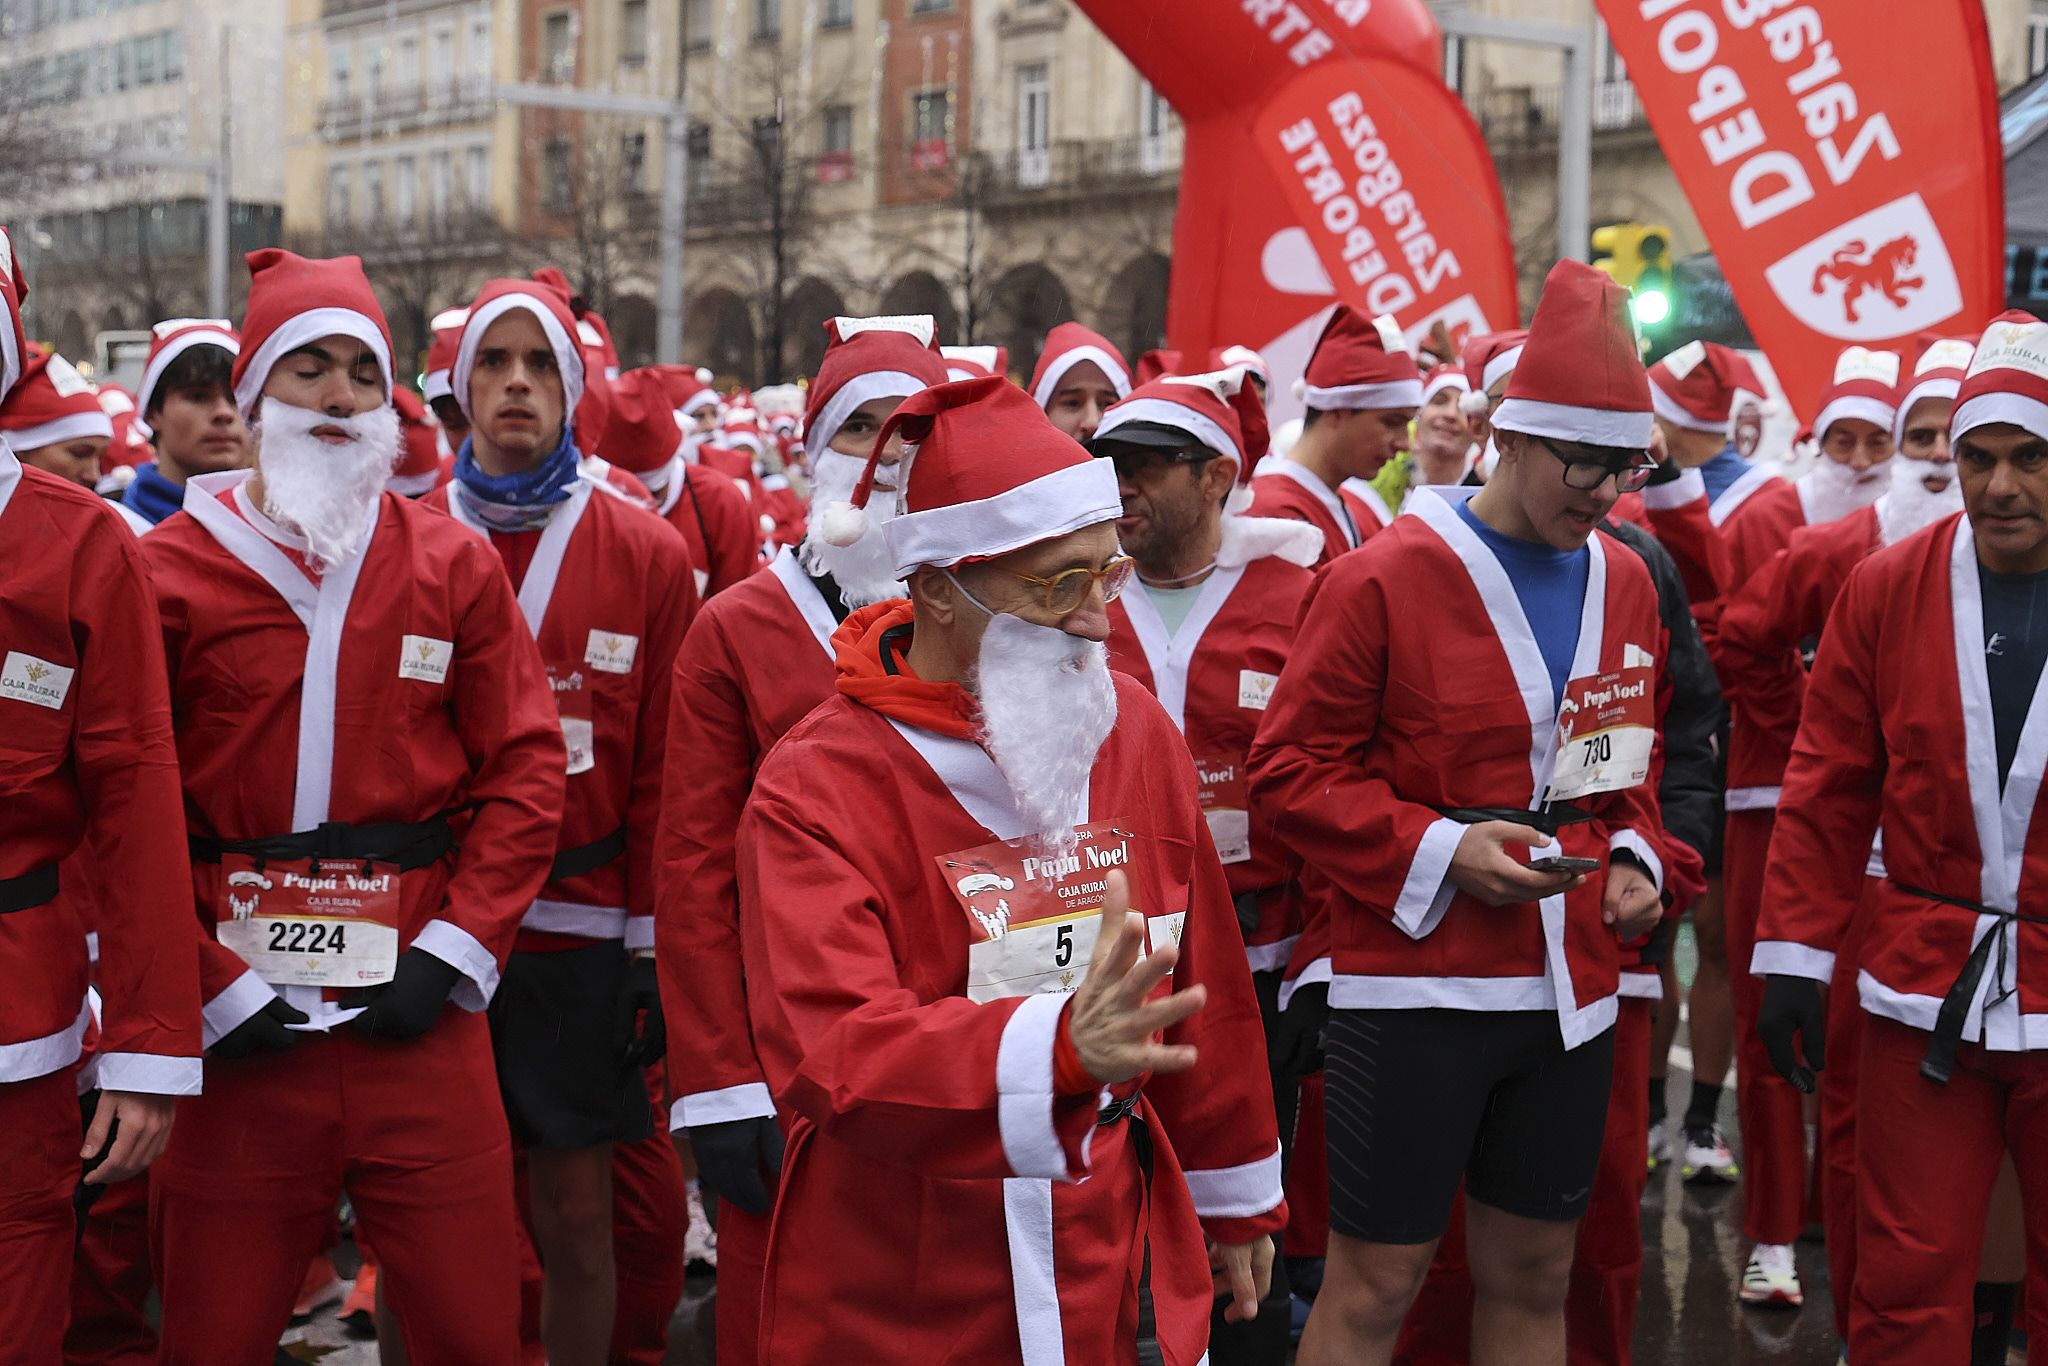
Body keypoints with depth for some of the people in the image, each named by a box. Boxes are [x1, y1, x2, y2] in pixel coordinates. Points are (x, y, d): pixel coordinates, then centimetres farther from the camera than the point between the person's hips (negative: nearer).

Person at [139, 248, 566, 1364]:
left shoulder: (454, 567, 7)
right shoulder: (169, 571, 1)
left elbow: (527, 771, 4)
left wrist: (451, 954, -5)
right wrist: (202, 985, -8)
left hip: (420, 1013, 1)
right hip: (234, 1028, -1)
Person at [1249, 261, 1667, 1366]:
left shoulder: (1625, 585, 8)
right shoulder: (1382, 580, -10)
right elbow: (1290, 767, -8)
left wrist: (1635, 857, 3)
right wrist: (1437, 849, -18)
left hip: (1572, 990, 6)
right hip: (1412, 984, -6)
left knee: (1534, 1277, 14)